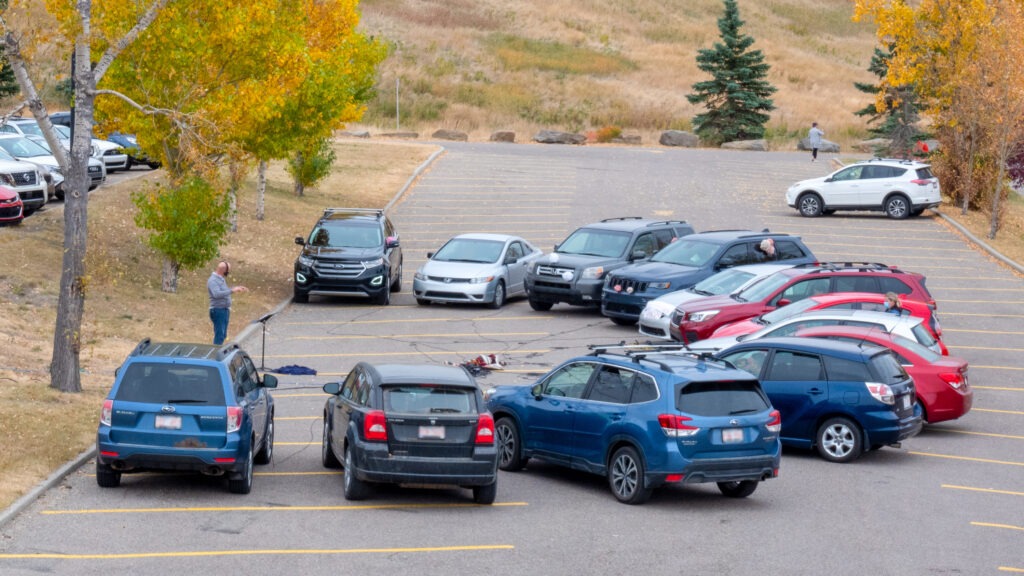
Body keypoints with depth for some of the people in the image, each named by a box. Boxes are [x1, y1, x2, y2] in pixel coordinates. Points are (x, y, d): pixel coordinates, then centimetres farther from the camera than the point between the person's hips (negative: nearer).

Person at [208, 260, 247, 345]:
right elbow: (216, 294, -32)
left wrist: (237, 288, 22)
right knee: (219, 335, -12)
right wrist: (232, 290, -32)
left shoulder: (221, 279, 13)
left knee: (223, 335, 14)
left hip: (225, 310, 10)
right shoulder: (213, 280, -17)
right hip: (218, 310, -10)